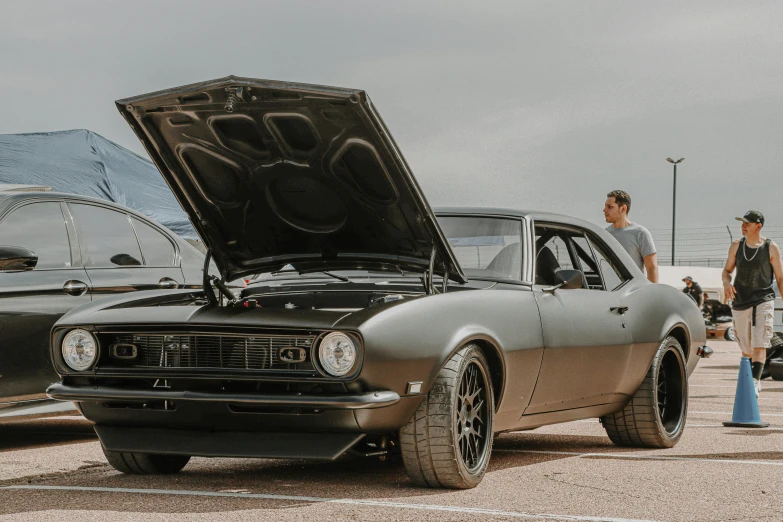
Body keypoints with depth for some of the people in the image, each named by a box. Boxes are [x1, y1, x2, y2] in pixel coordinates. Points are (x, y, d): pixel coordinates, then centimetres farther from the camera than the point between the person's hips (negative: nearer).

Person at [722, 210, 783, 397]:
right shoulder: (736, 246, 6)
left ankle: (755, 381, -25)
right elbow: (727, 270, 16)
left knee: (759, 345, -18)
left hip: (763, 301, -4)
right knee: (746, 348, 12)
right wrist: (726, 283, -8)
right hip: (740, 302, 4)